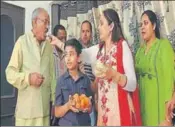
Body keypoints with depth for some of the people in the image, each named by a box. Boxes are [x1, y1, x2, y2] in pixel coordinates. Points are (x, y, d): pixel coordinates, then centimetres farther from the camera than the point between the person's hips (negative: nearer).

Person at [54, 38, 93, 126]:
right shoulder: (61, 80, -6)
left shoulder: (86, 80, -2)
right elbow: (57, 113, -4)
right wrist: (67, 106, -21)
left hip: (85, 123, 1)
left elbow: (90, 109, 6)